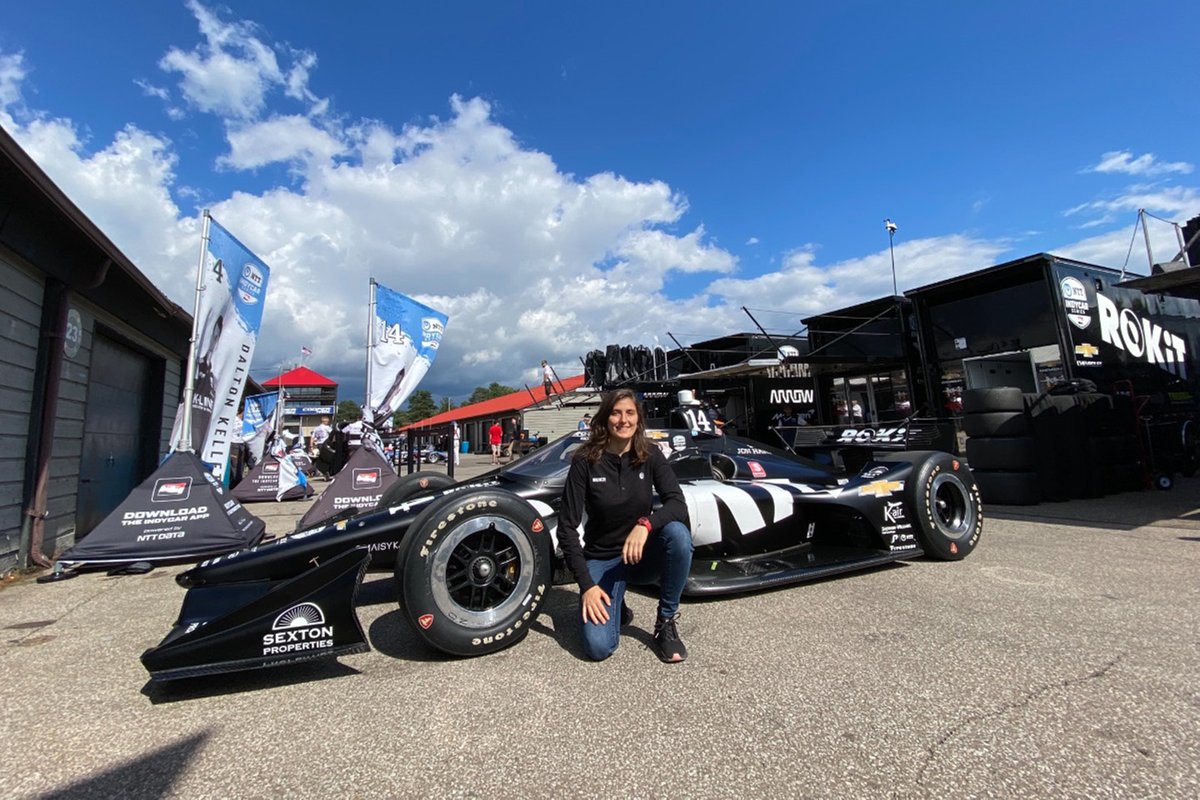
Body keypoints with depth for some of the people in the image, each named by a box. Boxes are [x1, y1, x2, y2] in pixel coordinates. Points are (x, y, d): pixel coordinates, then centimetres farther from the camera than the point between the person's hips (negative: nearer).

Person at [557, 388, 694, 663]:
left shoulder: (650, 455, -8)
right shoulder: (585, 462, -14)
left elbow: (678, 505, -18)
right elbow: (567, 527, -13)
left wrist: (645, 523, -38)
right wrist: (586, 585, -19)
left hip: (643, 553, 2)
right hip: (602, 559, -1)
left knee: (677, 533, -32)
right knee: (598, 646, -23)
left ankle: (666, 622, -9)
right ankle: (614, 607, 14)